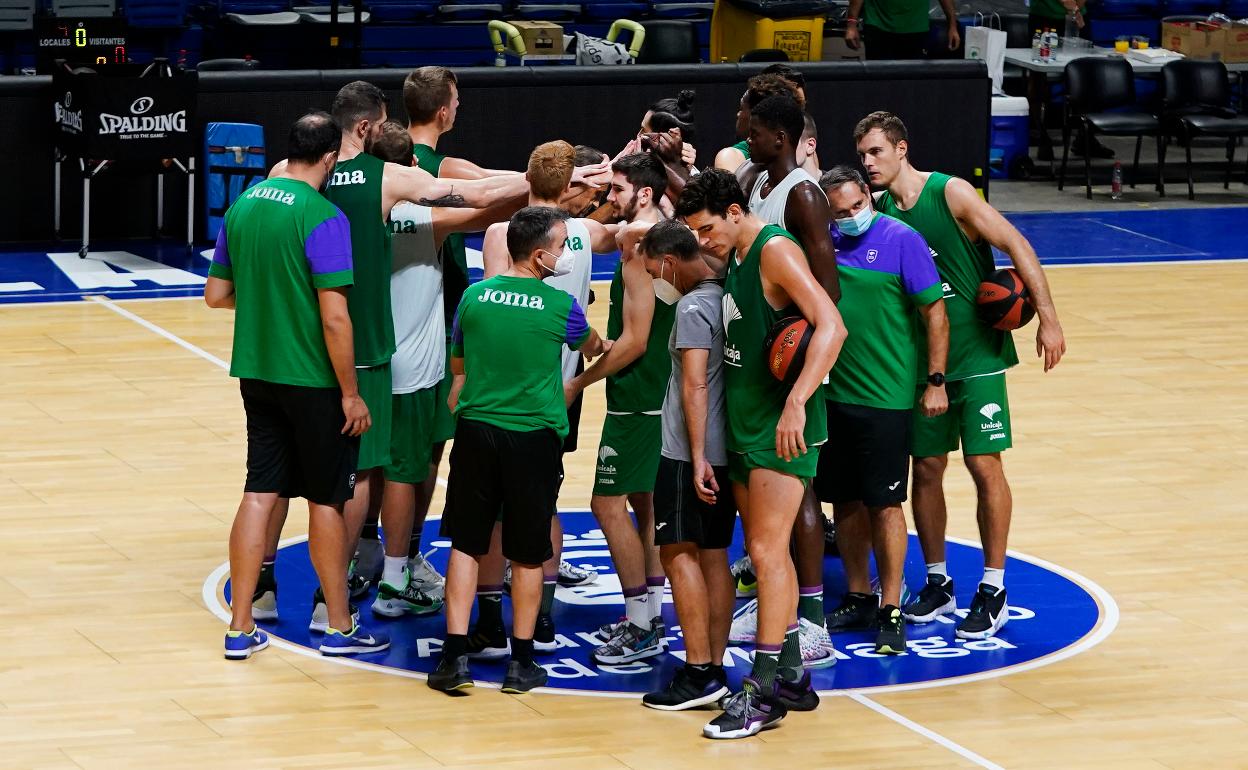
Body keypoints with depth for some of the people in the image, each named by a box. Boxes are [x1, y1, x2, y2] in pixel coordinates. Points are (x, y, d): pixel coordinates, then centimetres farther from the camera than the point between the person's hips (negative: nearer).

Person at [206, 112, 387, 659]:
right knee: (326, 499, 6)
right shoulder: (322, 218, -18)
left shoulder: (242, 207, 3)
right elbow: (334, 317, -20)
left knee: (259, 493, 10)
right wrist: (350, 394, -13)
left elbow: (216, 295, 11)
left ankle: (240, 629, 11)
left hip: (256, 373, 6)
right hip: (312, 379, -6)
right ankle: (339, 628, 17)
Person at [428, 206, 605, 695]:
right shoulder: (560, 306, -6)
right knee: (528, 554, 8)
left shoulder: (474, 297, 0)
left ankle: (455, 656, 3)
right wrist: (607, 347, 41)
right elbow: (591, 347, 17)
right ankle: (521, 662, 14)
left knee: (465, 544, 9)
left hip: (475, 429, 2)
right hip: (534, 436, -2)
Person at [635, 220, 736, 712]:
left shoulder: (693, 306, -14)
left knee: (679, 553, -5)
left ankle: (698, 673, -9)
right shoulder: (726, 298, 13)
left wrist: (697, 458, -22)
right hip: (726, 449, 9)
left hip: (690, 452, -9)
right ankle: (716, 668, 12)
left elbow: (694, 386, -20)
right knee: (713, 556, 10)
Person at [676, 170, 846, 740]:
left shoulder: (776, 251, -15)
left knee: (767, 552, -10)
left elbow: (831, 326, -25)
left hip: (782, 431, -10)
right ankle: (792, 677, 20)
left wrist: (796, 403, -32)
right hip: (744, 425, 10)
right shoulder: (733, 259, 12)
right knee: (765, 552, 12)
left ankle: (763, 692, -9)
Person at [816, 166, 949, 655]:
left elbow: (935, 313, -7)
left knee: (884, 504, -3)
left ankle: (891, 610, 3)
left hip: (886, 397, -5)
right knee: (845, 501, 11)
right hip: (835, 393, 5)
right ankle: (858, 600, 23)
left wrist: (936, 381, -10)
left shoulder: (902, 241, -9)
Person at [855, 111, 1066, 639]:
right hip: (919, 358, 5)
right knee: (926, 467, 8)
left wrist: (1047, 317, -16)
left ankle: (993, 592, 4)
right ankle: (937, 584, 21)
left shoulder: (952, 194, -13)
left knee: (984, 465, -4)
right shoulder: (878, 213, 1)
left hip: (976, 354, -5)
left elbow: (1017, 247, -12)